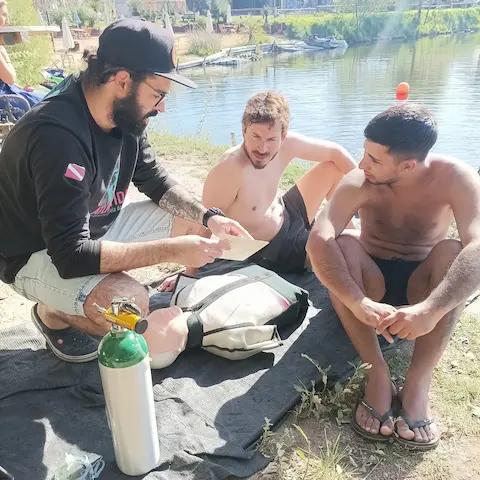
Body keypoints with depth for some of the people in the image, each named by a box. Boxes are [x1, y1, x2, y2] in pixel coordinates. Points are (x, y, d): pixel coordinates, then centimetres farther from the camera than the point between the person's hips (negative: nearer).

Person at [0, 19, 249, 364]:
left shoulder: (124, 115, -9)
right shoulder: (58, 136, -34)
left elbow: (156, 181, 5)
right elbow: (72, 255, -35)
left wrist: (209, 218, -9)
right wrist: (172, 250, -33)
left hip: (94, 227, 8)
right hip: (37, 254, -7)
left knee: (190, 219, 0)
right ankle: (53, 313, 1)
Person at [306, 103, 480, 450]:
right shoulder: (359, 183, -18)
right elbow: (319, 240, -33)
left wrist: (431, 309, -48)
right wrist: (358, 302, -46)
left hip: (421, 286, 0)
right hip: (373, 282, 1)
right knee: (342, 246, -30)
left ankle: (418, 383, -28)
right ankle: (378, 374, -26)